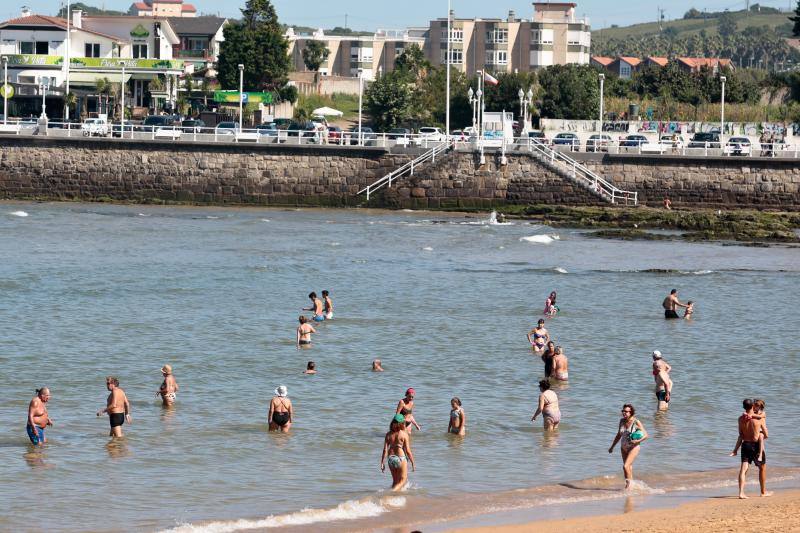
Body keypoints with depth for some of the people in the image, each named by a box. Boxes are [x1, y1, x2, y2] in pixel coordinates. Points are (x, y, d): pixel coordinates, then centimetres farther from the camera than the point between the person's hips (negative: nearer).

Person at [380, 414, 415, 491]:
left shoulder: (388, 435, 1)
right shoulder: (404, 434, -9)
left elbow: (385, 450, -2)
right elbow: (408, 451, -10)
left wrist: (382, 463, 2)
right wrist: (413, 463, -1)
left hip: (391, 458, 4)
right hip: (400, 458, -4)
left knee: (395, 481, 20)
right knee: (402, 481, 5)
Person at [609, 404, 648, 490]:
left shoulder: (636, 422, -14)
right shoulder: (622, 421, 3)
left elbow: (645, 435, -11)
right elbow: (619, 435, 16)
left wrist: (638, 441, -27)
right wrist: (612, 446, 20)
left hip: (633, 447, -6)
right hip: (624, 447, 6)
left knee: (626, 466, -17)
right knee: (628, 467, 13)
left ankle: (629, 483, -3)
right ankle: (630, 485, 22)